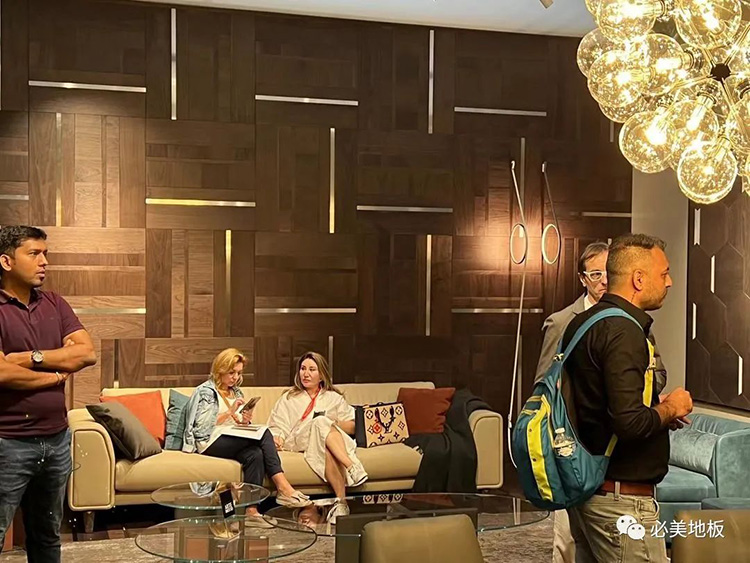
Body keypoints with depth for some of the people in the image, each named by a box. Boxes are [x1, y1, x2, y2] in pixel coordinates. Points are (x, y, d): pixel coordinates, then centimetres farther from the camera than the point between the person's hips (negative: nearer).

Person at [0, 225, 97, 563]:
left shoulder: (54, 303, 8)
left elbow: (87, 353, -2)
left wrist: (32, 357, -13)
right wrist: (57, 373, -7)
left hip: (57, 438, 6)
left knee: (47, 536, 18)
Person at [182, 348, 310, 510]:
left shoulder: (236, 392, 23)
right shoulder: (205, 391, 3)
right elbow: (202, 425, -9)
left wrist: (245, 421, -3)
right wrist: (230, 412, -16)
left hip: (235, 440, 6)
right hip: (210, 442, -6)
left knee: (255, 453, -33)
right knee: (264, 434, -27)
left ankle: (251, 510, -40)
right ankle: (283, 487, -31)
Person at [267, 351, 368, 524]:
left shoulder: (334, 398, 25)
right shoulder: (288, 399, 25)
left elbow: (352, 427, 15)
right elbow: (276, 426, 12)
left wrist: (333, 423, -4)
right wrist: (277, 437, -11)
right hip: (298, 441, -1)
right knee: (321, 422, -34)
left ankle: (341, 502, -47)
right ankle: (351, 467, -47)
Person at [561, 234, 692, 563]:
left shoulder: (581, 323, 9)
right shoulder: (624, 331, -20)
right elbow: (630, 423, -28)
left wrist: (659, 408, 10)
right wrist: (670, 408, -9)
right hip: (621, 500, -10)